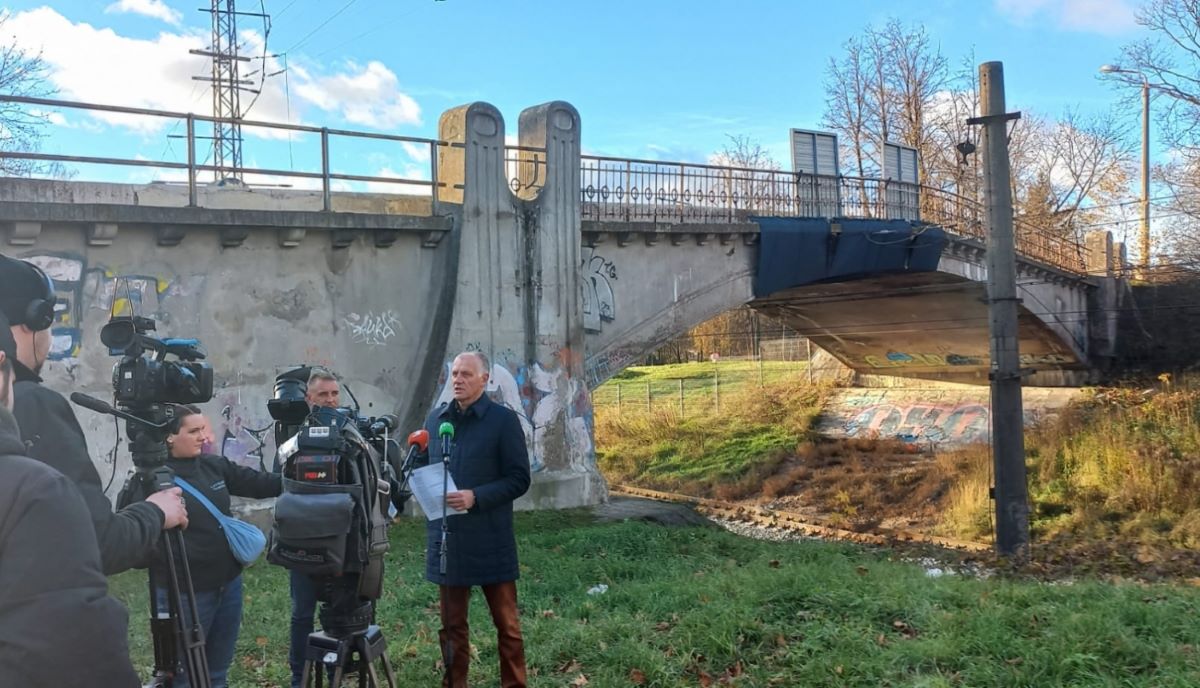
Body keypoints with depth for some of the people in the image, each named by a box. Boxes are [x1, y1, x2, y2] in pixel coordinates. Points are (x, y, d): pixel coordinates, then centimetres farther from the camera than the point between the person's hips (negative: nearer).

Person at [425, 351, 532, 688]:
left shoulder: (503, 420, -5)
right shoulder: (436, 418, 10)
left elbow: (519, 479, -7)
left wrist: (476, 497, -19)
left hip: (489, 540, -4)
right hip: (446, 537, 4)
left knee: (506, 623, 7)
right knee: (452, 624, 14)